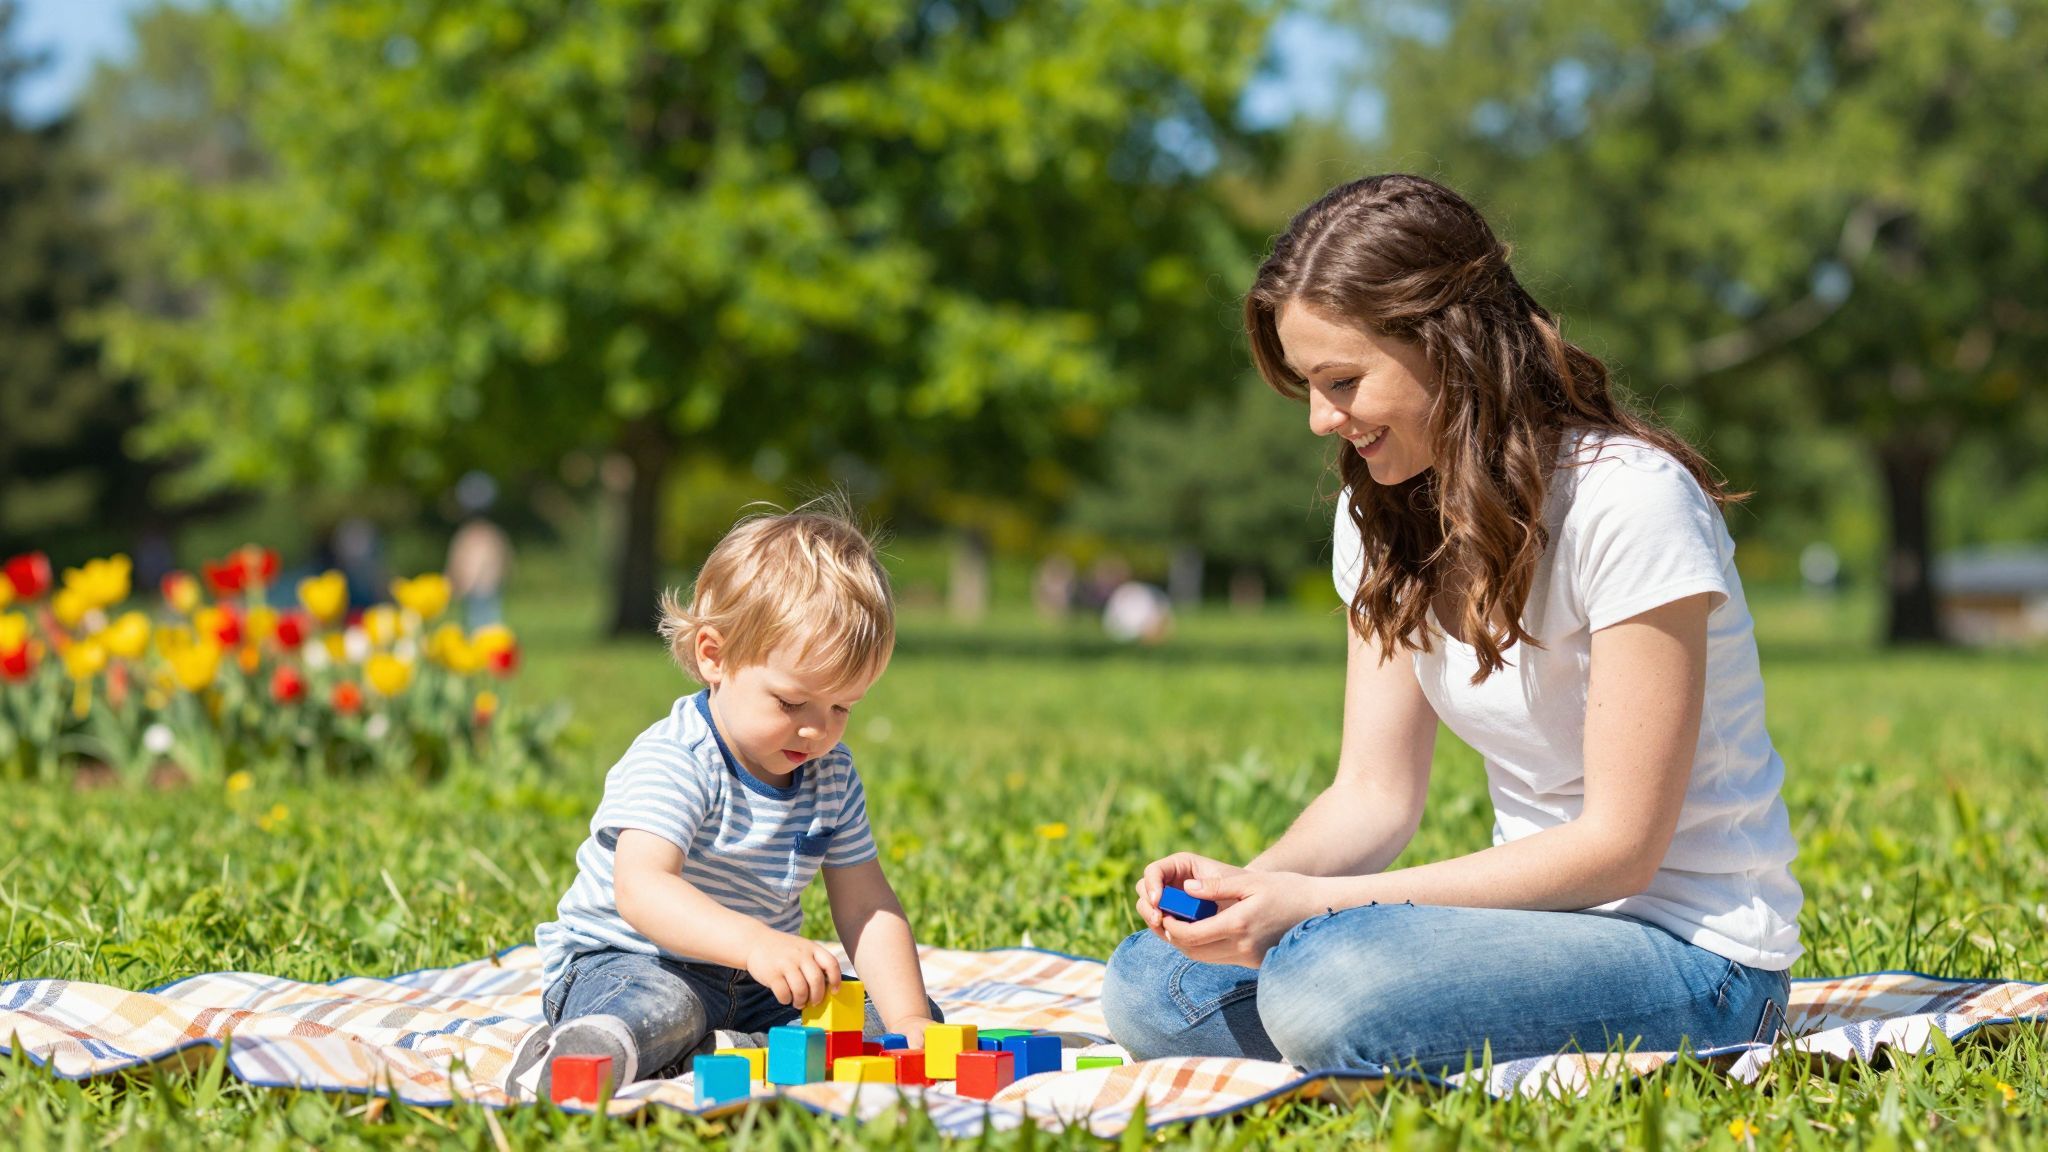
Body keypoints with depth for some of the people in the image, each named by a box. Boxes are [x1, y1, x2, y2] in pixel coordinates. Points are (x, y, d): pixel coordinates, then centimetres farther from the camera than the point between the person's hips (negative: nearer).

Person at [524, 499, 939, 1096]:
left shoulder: (833, 775, 2)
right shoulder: (673, 761, -22)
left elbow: (867, 906, 3)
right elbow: (641, 889, -37)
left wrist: (909, 1020, -14)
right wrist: (755, 942, -54)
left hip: (756, 985, 8)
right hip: (621, 961, -8)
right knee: (661, 1010, -41)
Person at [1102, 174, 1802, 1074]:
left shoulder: (1628, 503, -19)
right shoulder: (1384, 514, 6)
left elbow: (1617, 847, -20)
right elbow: (1374, 795, 5)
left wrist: (1314, 902, -25)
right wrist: (1251, 882, -18)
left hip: (1692, 957, -7)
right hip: (1540, 919, 7)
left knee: (1328, 988, -33)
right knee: (1148, 985, -9)